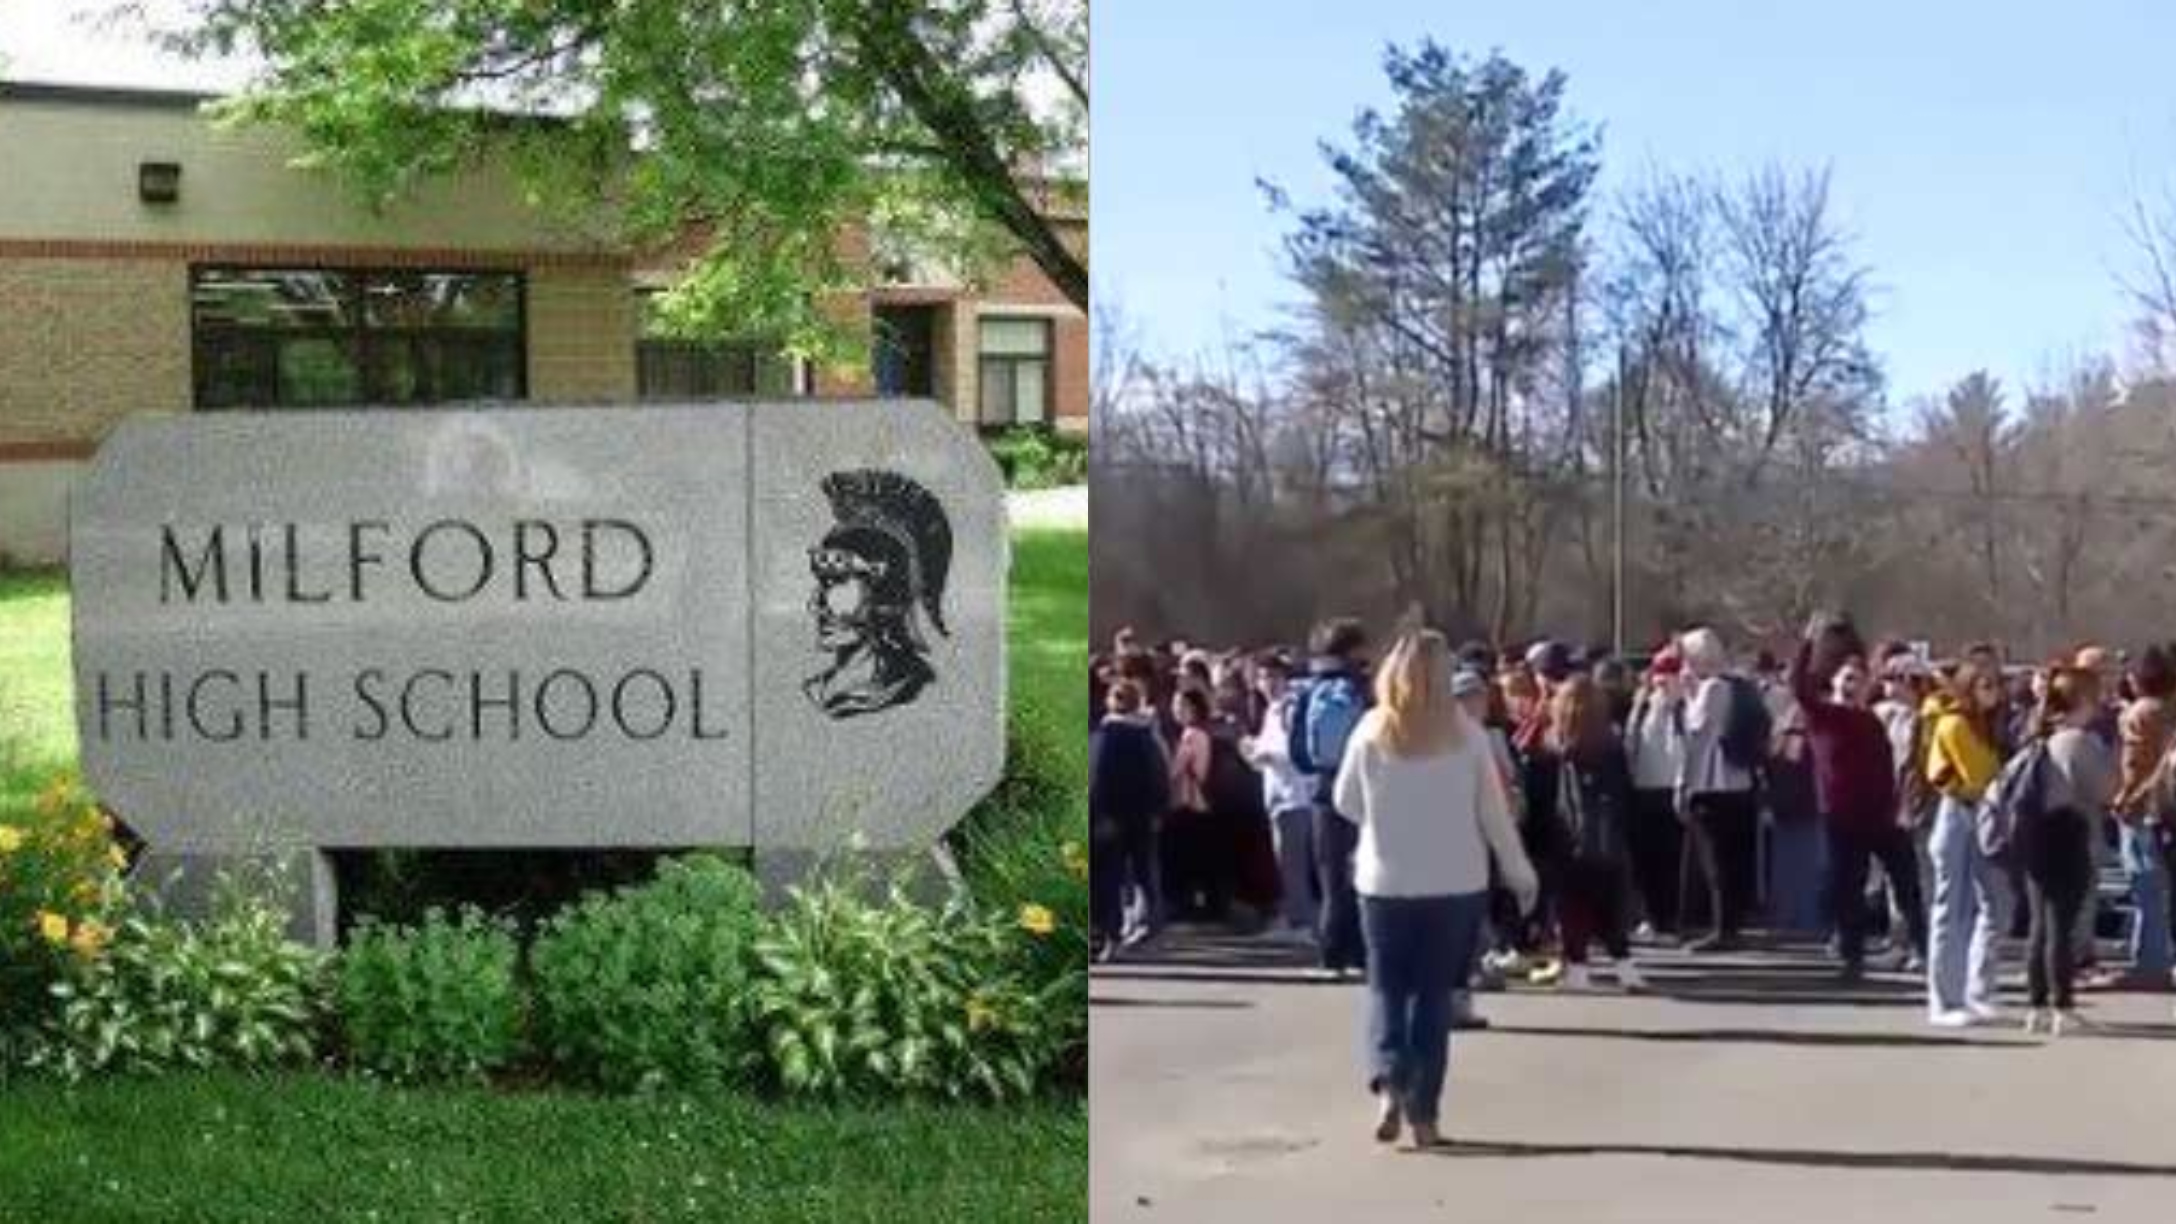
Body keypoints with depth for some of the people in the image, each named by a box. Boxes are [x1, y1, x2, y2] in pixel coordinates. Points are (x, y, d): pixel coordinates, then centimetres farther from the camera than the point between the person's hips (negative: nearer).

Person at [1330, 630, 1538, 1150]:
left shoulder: (1371, 732, -4)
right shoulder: (1465, 734, -5)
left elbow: (1345, 804, 5)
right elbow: (1493, 811, -1)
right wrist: (1519, 872, 11)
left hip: (1385, 881, 0)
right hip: (1455, 883, 0)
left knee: (1387, 988, 11)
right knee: (1434, 994, 9)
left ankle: (1389, 1083, -11)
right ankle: (1423, 1111, 8)